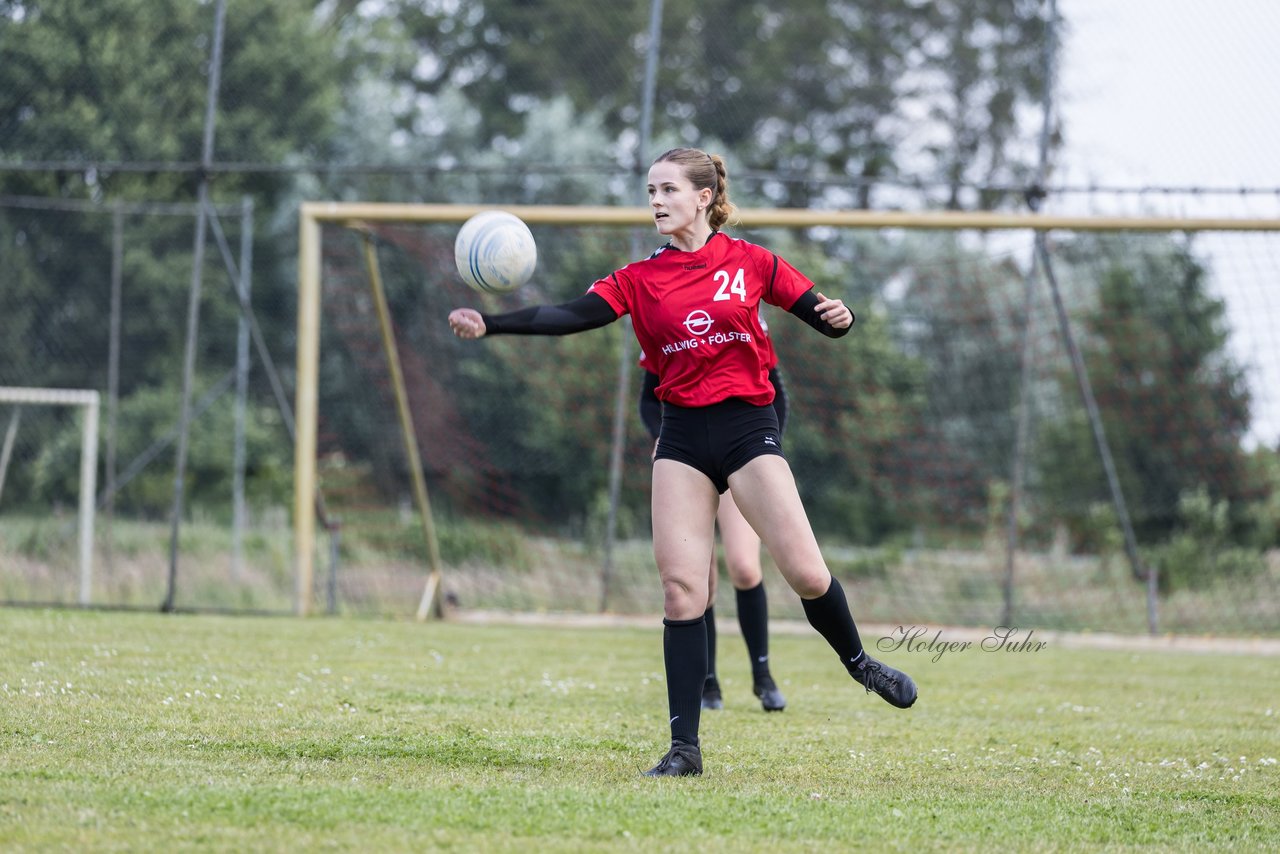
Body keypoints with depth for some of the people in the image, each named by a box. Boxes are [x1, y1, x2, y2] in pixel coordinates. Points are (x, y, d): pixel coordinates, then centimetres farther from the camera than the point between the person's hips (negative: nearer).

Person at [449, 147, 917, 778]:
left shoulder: (750, 263, 2)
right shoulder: (640, 280, 6)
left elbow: (820, 315, 5)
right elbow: (570, 317, -6)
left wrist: (839, 317, -19)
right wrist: (489, 324, -19)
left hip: (747, 427, -2)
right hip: (682, 436, 2)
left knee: (805, 572, -10)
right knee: (680, 585, -6)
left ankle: (858, 661, 22)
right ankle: (685, 748, -3)